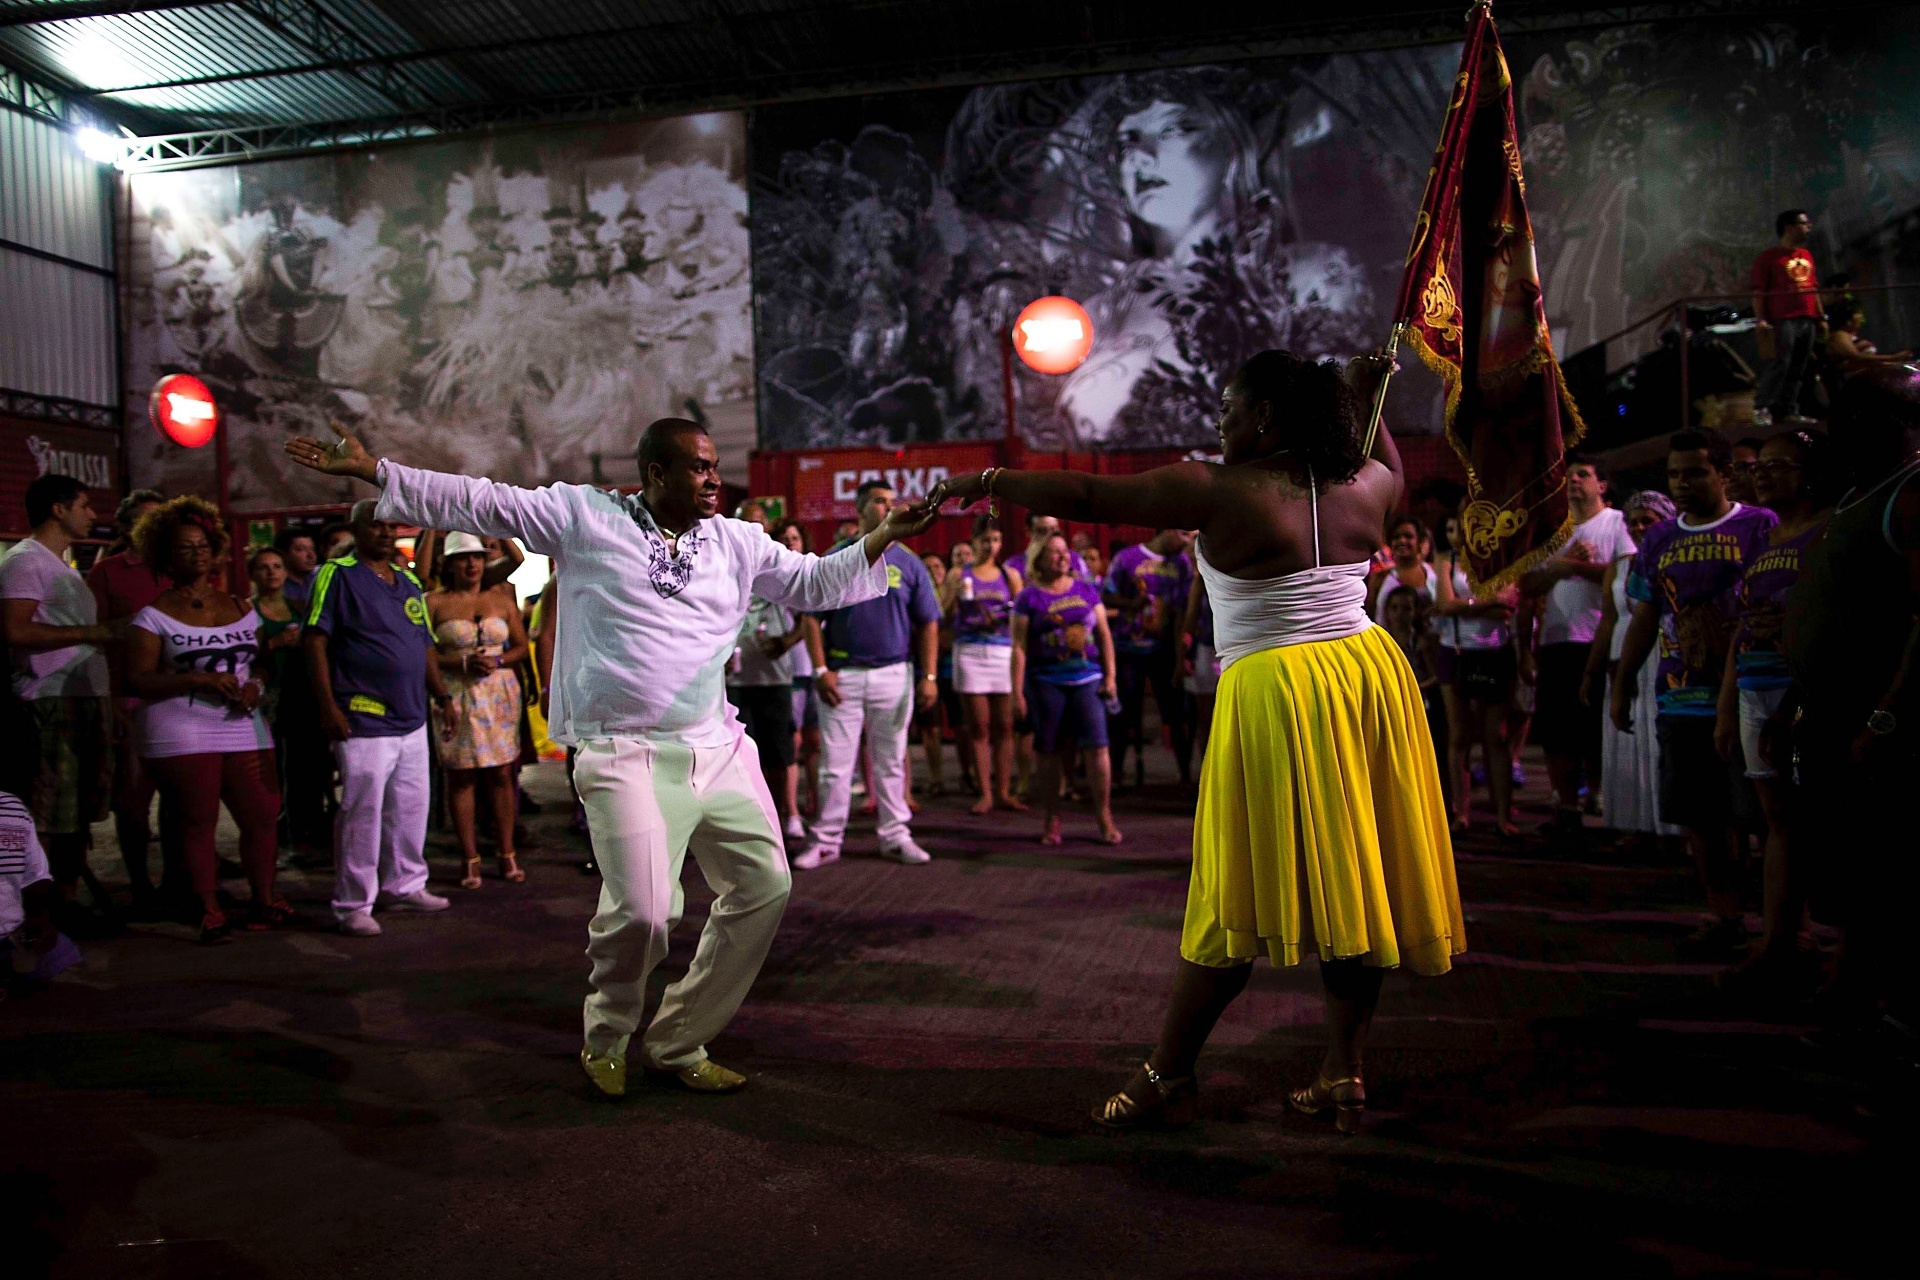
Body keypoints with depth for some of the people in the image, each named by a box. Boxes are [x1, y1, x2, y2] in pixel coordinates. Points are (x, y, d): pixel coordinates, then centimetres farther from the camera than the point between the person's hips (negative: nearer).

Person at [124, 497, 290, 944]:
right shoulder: (155, 615, 1)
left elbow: (264, 662, 18)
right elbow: (137, 680, -7)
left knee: (263, 816, 0)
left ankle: (264, 902, 14)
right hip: (180, 734, -4)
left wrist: (256, 685, -5)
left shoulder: (240, 609, 14)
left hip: (244, 727, 4)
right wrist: (200, 678, -18)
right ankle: (210, 912, 9)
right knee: (198, 822, -2)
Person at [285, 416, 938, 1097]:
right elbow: (475, 502, 4)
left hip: (719, 748, 6)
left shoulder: (737, 541, 13)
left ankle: (677, 1044, 20)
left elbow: (814, 582, 17)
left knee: (764, 886, 3)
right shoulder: (585, 516, 3)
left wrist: (885, 535, 6)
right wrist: (371, 469, 2)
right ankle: (607, 1042, 18)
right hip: (625, 753, -5)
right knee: (641, 909, -16)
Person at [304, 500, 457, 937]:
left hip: (412, 720, 7)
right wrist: (328, 704, -16)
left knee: (410, 808, 13)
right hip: (363, 721, -7)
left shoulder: (409, 581, 17)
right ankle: (353, 905, 6)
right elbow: (315, 642, -9)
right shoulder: (337, 574, -4)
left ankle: (403, 885, 28)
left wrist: (441, 696, 16)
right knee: (362, 813, -4)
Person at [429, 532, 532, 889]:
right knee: (461, 776, -1)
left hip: (500, 693, 2)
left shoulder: (502, 598, 11)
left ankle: (506, 853, 11)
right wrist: (464, 663, -15)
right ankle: (469, 858, 7)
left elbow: (521, 646, 11)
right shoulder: (435, 602, 3)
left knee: (501, 774, 2)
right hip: (456, 697, -2)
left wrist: (496, 661, -8)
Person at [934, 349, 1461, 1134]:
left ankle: (1169, 1076, 12)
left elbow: (1087, 498, -7)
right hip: (1371, 672, 6)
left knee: (1241, 890, 0)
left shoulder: (1219, 491, -9)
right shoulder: (1363, 485, 8)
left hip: (1276, 693, -6)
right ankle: (1343, 1076, 18)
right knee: (1353, 880, 10)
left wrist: (991, 482, 3)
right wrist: (1367, 403, 36)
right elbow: (1393, 473, 35)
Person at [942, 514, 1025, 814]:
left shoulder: (1010, 575, 12)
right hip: (969, 651, -1)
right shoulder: (960, 575, 8)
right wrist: (954, 594, -17)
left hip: (1003, 652, 1)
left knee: (1004, 726, 1)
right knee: (978, 726, 0)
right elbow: (941, 614, 1)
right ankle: (985, 793, 5)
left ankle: (1003, 792, 7)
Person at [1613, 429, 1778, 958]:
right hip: (1680, 698, 5)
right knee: (1697, 815, 7)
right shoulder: (1658, 540, 14)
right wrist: (1621, 686, 15)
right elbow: (1645, 618, 17)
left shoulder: (1761, 526, -1)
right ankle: (1725, 917, 18)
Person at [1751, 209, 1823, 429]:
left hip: (1807, 320, 7)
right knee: (1779, 365, -14)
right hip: (1783, 321, -7)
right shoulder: (1769, 256, -1)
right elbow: (1758, 291, -6)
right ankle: (1761, 409, -9)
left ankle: (1789, 411, 8)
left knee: (1798, 369, 5)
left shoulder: (1807, 255, 20)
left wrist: (1820, 317, 18)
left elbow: (1814, 289, 23)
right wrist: (1760, 319, -15)